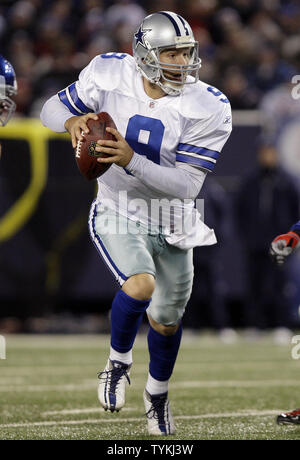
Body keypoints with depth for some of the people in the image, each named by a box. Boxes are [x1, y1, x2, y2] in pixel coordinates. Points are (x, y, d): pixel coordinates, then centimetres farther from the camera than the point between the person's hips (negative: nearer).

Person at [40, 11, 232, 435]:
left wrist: (130, 161, -36)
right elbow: (51, 110, -1)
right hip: (118, 214, -2)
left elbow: (188, 184, -23)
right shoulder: (109, 75, -15)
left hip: (171, 222, 2)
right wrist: (73, 121, -26)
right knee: (140, 286, -29)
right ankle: (118, 364, 1)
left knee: (166, 320, 16)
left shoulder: (207, 109, -19)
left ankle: (157, 394, 45)